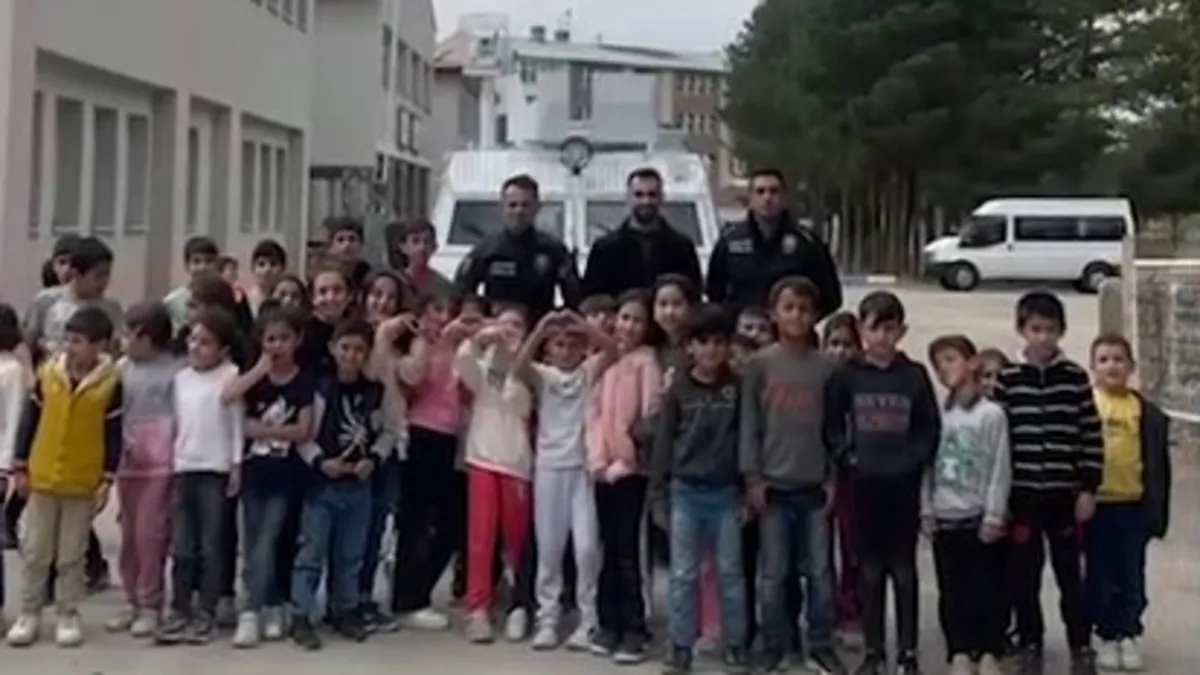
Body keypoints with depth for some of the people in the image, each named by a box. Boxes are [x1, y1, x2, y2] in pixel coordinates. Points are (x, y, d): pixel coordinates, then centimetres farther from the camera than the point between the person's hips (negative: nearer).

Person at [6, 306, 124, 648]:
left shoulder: (111, 382, -9)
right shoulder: (48, 373, -3)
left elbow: (115, 436, -5)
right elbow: (29, 421, 4)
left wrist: (107, 480, -7)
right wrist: (20, 467, 3)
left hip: (83, 483, -2)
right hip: (42, 477, 2)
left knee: (71, 555, 8)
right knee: (34, 551, 9)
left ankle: (69, 616, 19)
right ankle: (29, 613, 20)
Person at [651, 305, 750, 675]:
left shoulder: (737, 387, 1)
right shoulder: (678, 390, 1)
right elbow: (663, 444, 2)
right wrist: (658, 496, 0)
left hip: (726, 493, 0)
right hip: (684, 492, 0)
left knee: (730, 573, 6)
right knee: (683, 574, 5)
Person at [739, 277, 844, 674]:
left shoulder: (827, 368, 3)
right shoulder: (759, 365, -1)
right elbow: (748, 424, -1)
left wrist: (833, 478, 1)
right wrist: (752, 477, -5)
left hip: (815, 486, 1)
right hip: (773, 484, -1)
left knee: (820, 571, 6)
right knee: (774, 573, 5)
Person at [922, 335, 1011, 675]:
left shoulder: (991, 414, -6)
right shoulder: (937, 415, 7)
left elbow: (1000, 469, -8)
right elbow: (928, 464, 9)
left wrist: (994, 516, -12)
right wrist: (926, 509, 4)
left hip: (979, 517, -4)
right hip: (944, 519, 4)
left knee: (986, 588, 2)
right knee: (952, 591, 7)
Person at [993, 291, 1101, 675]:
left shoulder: (1075, 378, -2)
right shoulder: (1006, 379, -2)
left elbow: (1091, 437, 0)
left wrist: (1089, 488, -3)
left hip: (1065, 492, 0)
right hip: (1021, 493, 1)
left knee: (1069, 573, 8)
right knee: (1024, 575, 8)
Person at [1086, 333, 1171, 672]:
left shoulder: (1147, 413, 0)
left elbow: (1158, 465, 5)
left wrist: (1157, 509, 3)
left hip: (1133, 505, 1)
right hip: (1095, 503, -1)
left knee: (1132, 575, 9)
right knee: (1100, 575, 10)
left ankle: (1129, 635, 24)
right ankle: (1107, 636, 22)